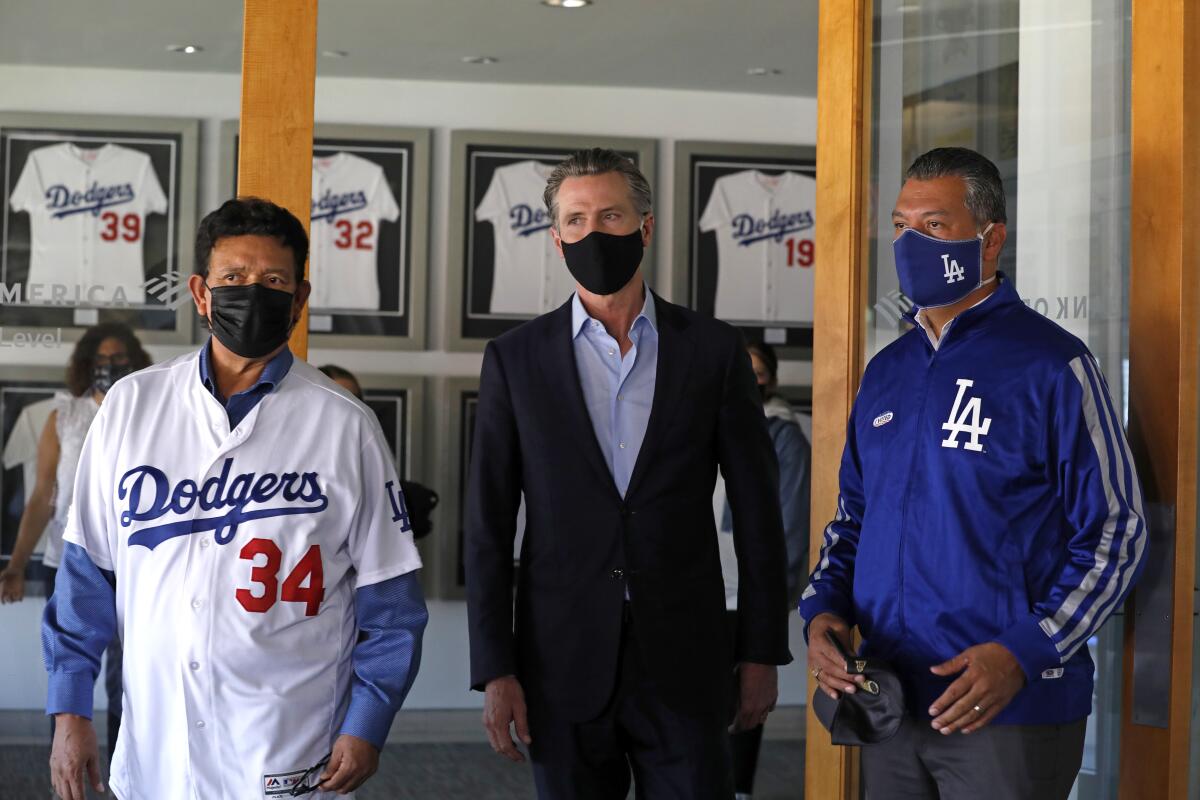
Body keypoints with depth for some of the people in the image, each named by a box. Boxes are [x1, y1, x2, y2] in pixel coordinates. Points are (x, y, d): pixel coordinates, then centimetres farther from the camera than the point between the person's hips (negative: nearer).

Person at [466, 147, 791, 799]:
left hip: (683, 665, 0)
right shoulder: (514, 359, 3)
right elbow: (488, 525, 2)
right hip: (563, 668, 0)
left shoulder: (712, 349, 3)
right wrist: (494, 671, -4)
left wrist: (762, 651, 3)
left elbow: (756, 508, 6)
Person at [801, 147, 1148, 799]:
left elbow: (1116, 534, -8)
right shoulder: (887, 371, 11)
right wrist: (823, 609, 1)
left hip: (1013, 714, -6)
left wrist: (1025, 654, -18)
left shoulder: (1050, 364, -7)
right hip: (889, 703, 6)